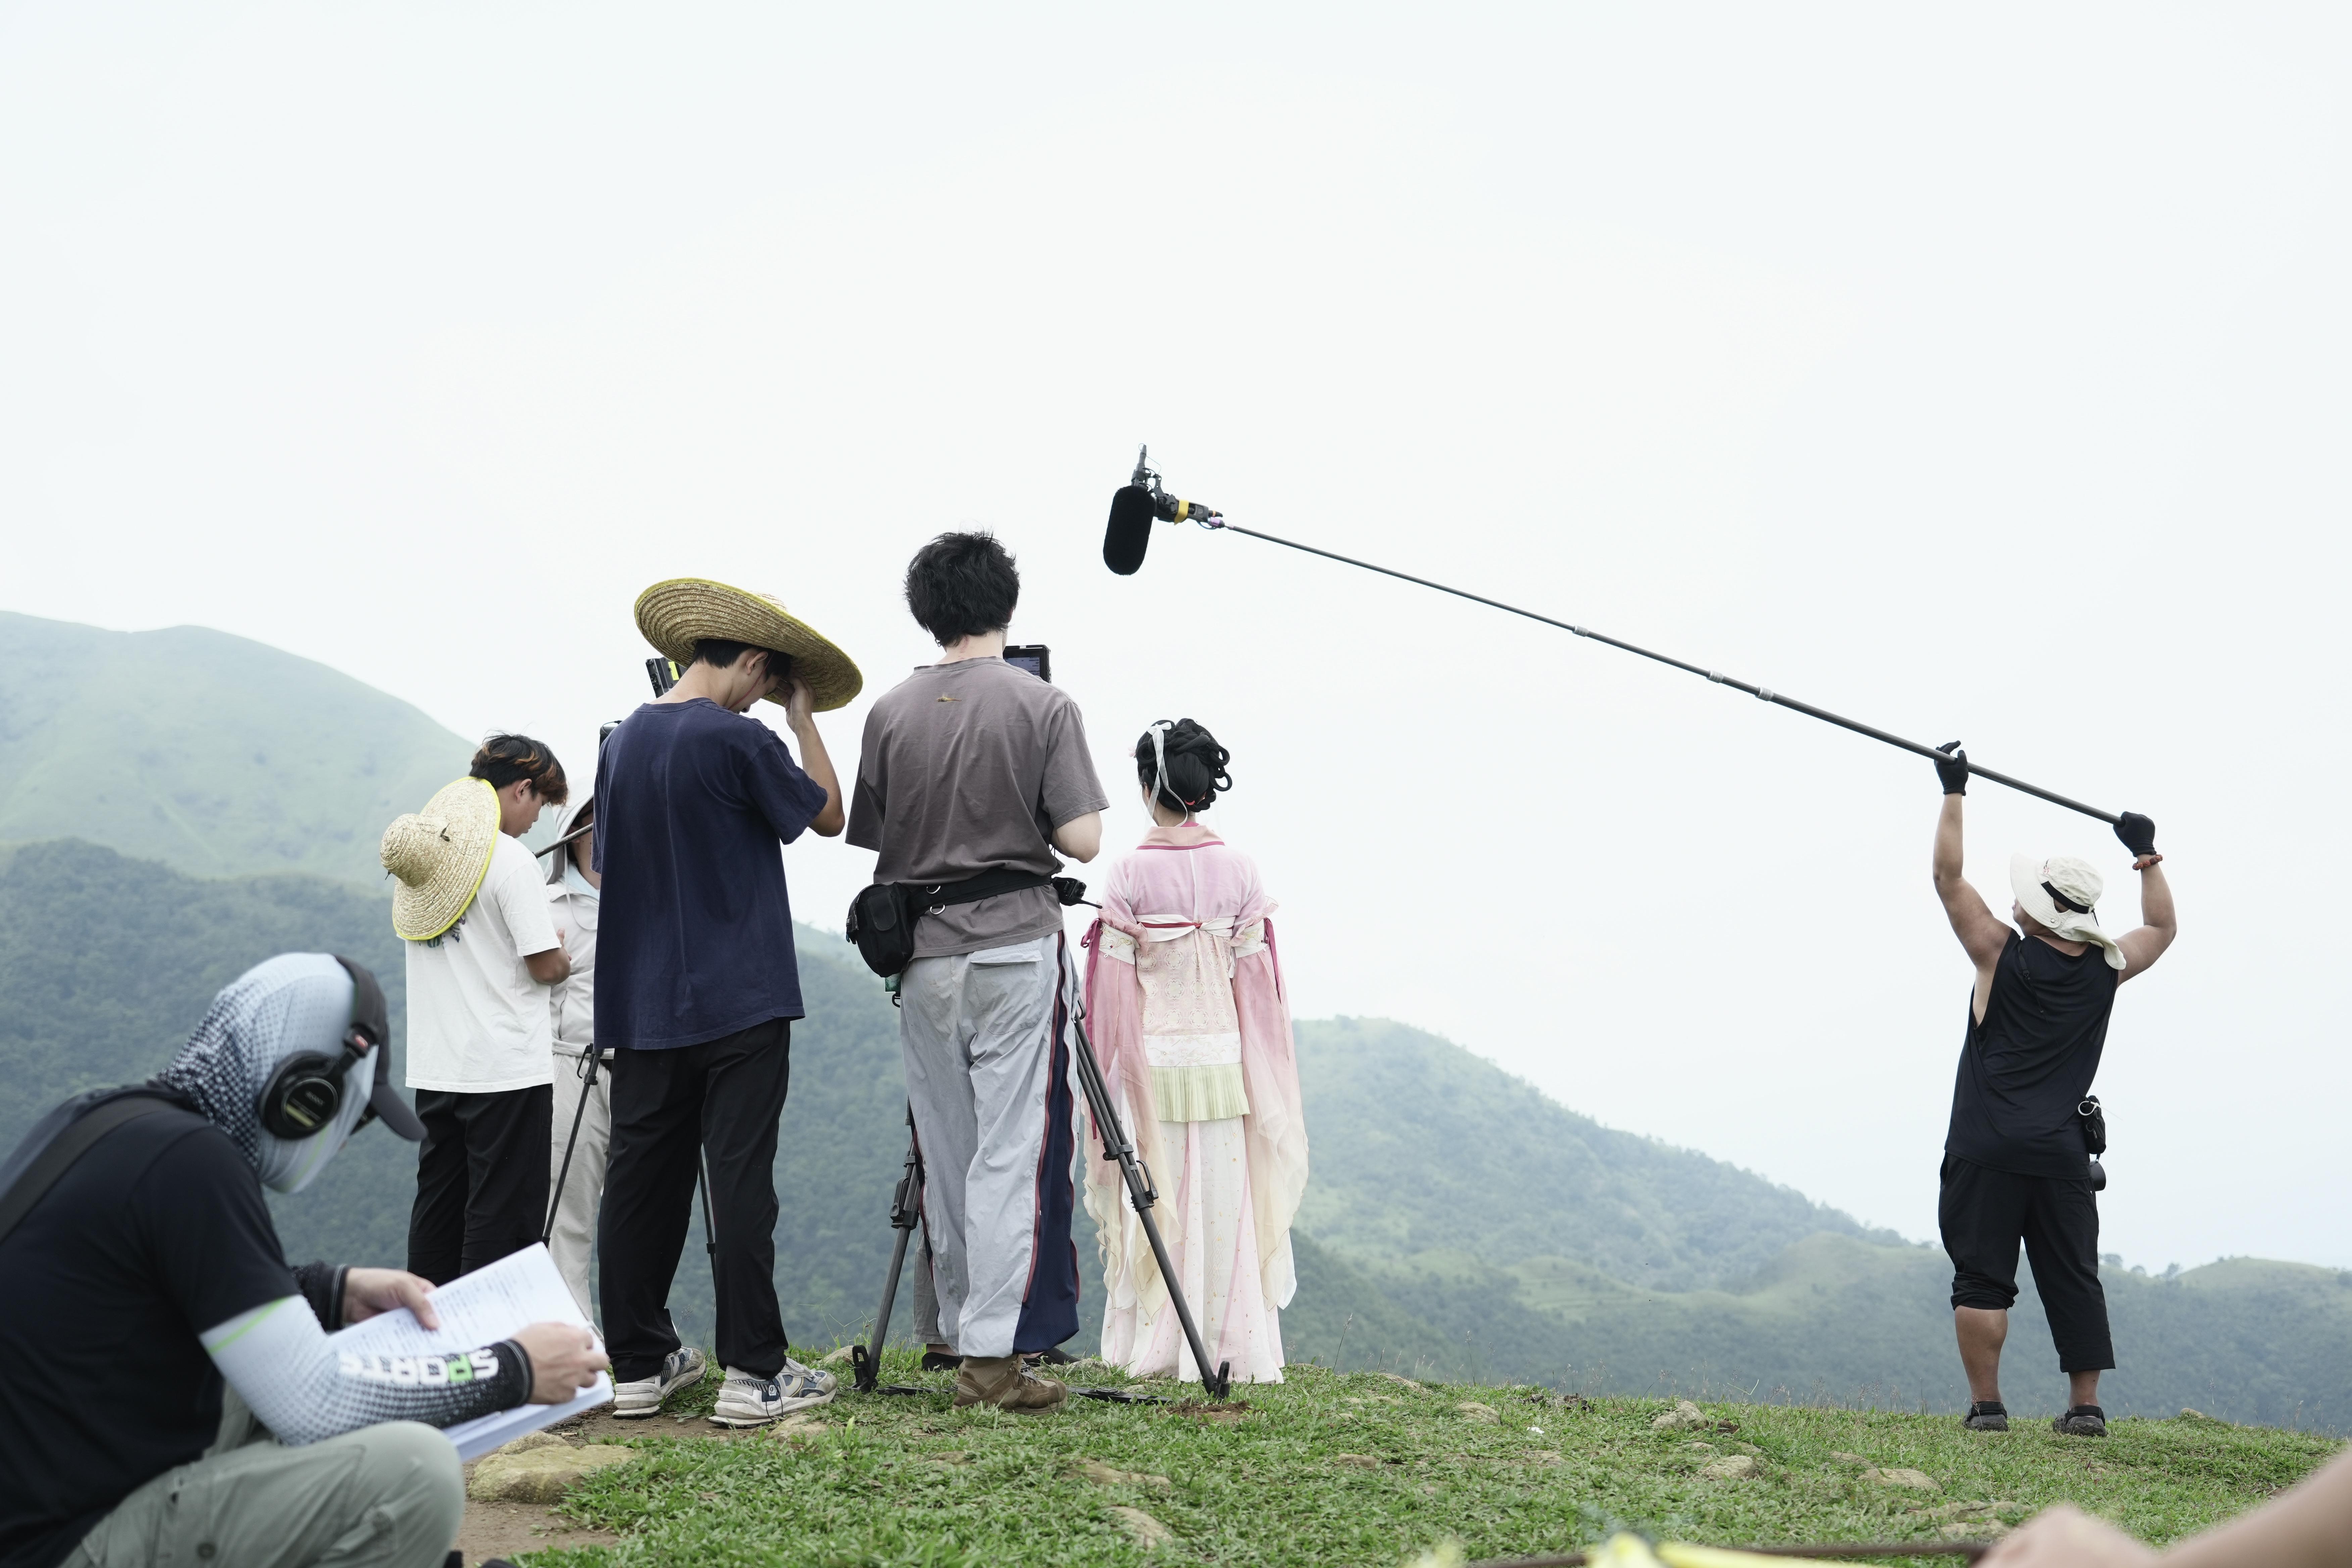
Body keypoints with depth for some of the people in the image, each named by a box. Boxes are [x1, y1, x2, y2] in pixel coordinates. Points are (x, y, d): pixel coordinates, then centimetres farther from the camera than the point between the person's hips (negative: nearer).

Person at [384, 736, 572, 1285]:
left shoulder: (418, 851, 9)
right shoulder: (510, 859, -14)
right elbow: (545, 966, -14)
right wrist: (567, 960, 7)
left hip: (433, 1068, 7)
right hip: (508, 1070, -7)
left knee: (437, 1204, 14)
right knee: (503, 1214, -1)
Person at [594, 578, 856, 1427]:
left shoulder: (623, 741, 9)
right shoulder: (738, 740, -12)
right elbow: (828, 814, 2)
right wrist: (806, 721, 9)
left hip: (643, 1001, 7)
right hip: (738, 1001, -6)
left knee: (642, 1178, 8)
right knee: (740, 1179, -4)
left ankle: (640, 1365, 14)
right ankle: (754, 1371, 0)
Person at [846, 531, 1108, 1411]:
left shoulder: (891, 714, 4)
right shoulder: (1043, 706, -6)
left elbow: (872, 839, 8)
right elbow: (1081, 839, -10)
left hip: (922, 953, 4)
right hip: (1016, 944, -4)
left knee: (947, 1158, 12)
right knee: (1015, 1153, -2)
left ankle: (964, 1334, 21)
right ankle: (996, 1352, -5)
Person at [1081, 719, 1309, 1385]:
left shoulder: (1130, 874, -7)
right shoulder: (1240, 870, 0)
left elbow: (1113, 985, -5)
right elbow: (1255, 981, 4)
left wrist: (1112, 1073, 5)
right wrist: (1261, 1080, 12)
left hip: (1152, 1060, -2)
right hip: (1222, 1056, 2)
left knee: (1155, 1204, 5)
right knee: (1223, 1203, 8)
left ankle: (1155, 1349, 10)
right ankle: (1234, 1347, 12)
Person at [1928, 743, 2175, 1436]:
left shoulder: (2003, 955, -6)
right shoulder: (2105, 969, 4)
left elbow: (1949, 877, 0)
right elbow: (2161, 928, 24)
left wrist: (1954, 794, 6)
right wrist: (2147, 856, 33)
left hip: (1988, 1151, -4)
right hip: (2062, 1152, 4)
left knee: (1982, 1277, -1)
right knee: (2074, 1279, 8)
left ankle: (1986, 1405, -2)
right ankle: (2086, 1406, 8)